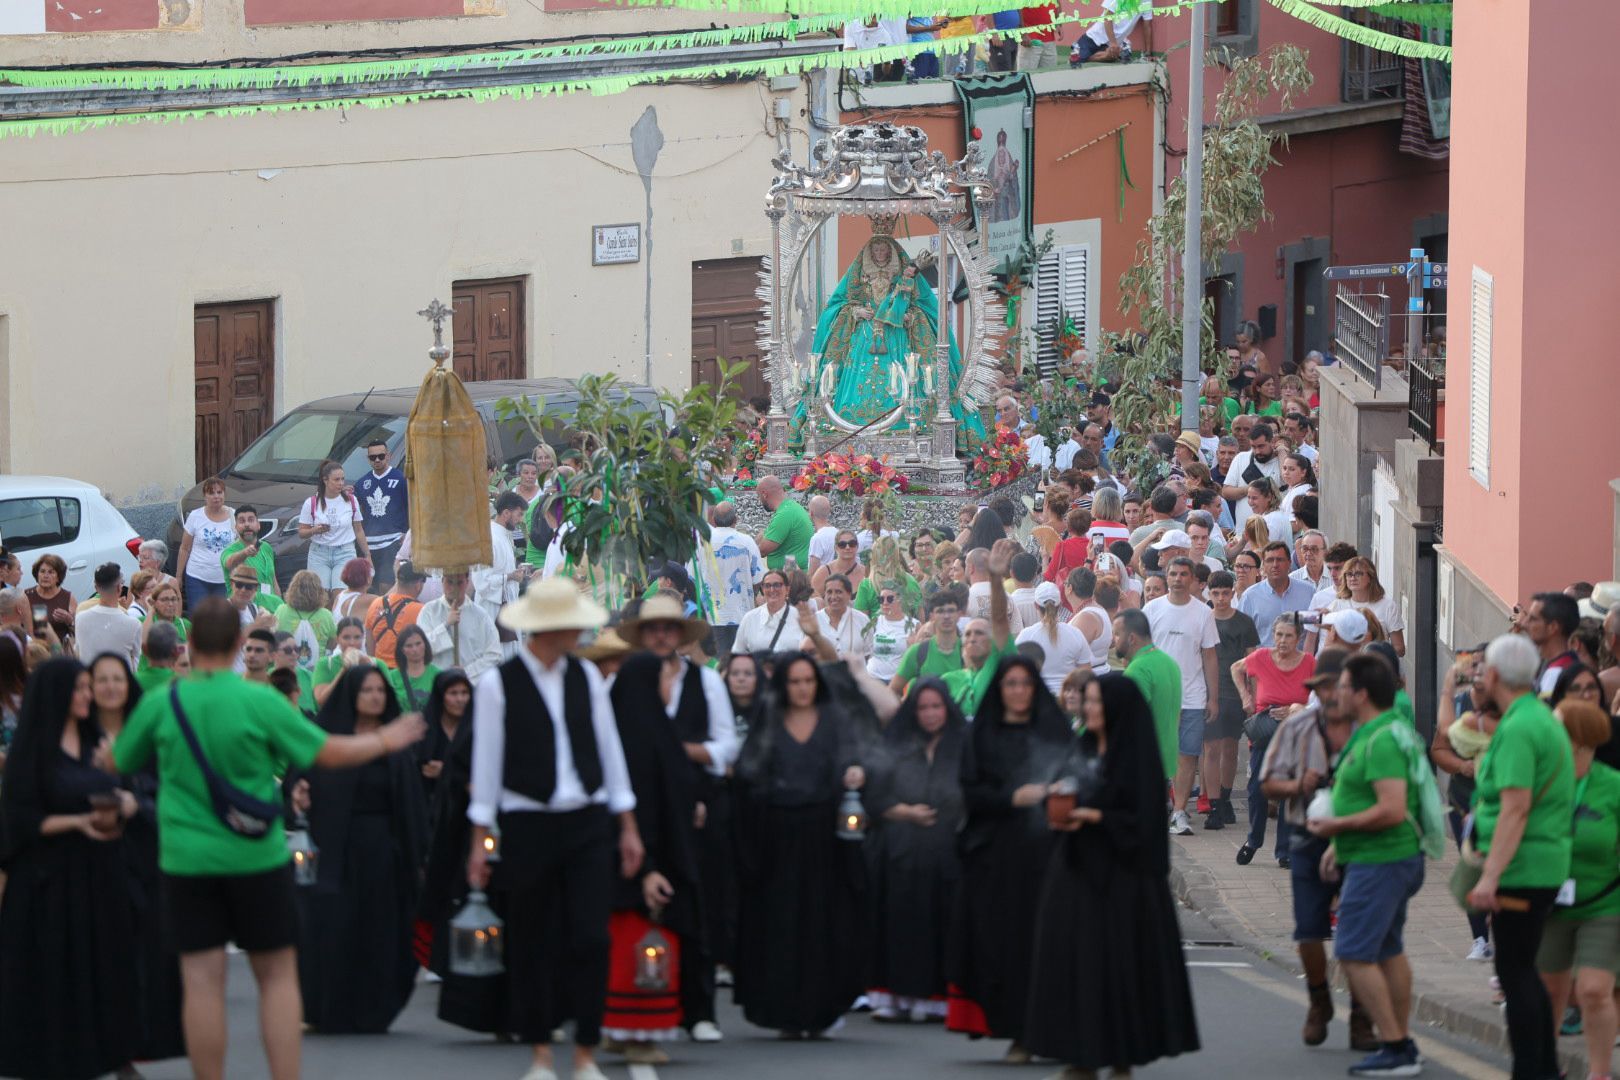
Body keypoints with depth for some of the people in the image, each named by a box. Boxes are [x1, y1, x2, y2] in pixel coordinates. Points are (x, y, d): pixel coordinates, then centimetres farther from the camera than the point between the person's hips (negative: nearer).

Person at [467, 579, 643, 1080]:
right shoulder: (497, 685, -6)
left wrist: (628, 827, 10)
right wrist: (480, 841, -1)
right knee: (531, 941, 5)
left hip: (588, 822, 3)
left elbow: (609, 750, 10)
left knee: (590, 938, -4)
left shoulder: (586, 676, 6)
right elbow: (486, 763, -2)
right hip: (528, 825, -3)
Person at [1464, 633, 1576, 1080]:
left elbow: (1516, 807, -24)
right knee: (1523, 971, 17)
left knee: (1514, 971, -5)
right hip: (1547, 863, 10)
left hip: (1522, 868, -10)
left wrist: (1490, 876, -26)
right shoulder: (1545, 719, 15)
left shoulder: (1518, 728, -17)